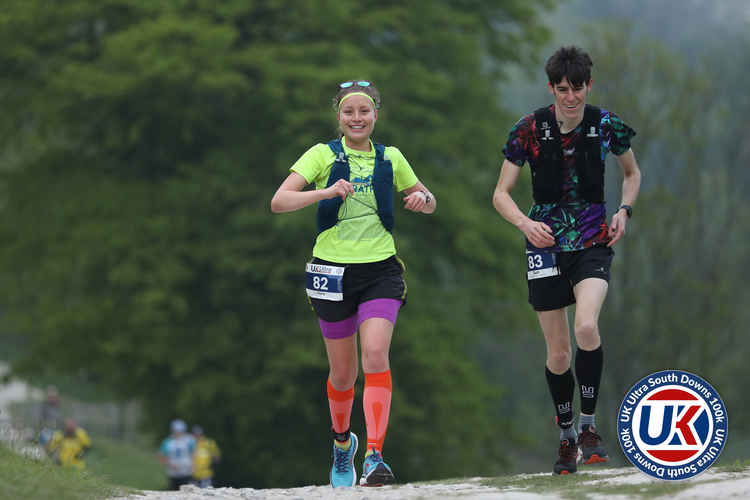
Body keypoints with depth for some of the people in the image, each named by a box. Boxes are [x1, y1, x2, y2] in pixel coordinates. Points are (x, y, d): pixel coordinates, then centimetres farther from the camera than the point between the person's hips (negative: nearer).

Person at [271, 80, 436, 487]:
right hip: (333, 270, -1)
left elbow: (427, 202, 21)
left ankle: (374, 457, -25)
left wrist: (423, 200, -4)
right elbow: (278, 202, -12)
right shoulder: (323, 155, -1)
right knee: (343, 371, 9)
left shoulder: (390, 159, 7)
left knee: (375, 356, -20)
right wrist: (326, 192, -27)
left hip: (381, 270, 1)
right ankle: (342, 441, 38)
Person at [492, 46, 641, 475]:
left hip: (593, 242, -1)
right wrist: (526, 223, -20)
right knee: (558, 351, 3)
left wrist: (624, 210, -3)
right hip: (547, 244, 1)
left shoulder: (608, 126, -4)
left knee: (586, 327, -25)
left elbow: (632, 173, 15)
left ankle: (590, 425, -10)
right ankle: (567, 436, 23)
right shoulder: (530, 130, -6)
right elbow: (501, 194, -1)